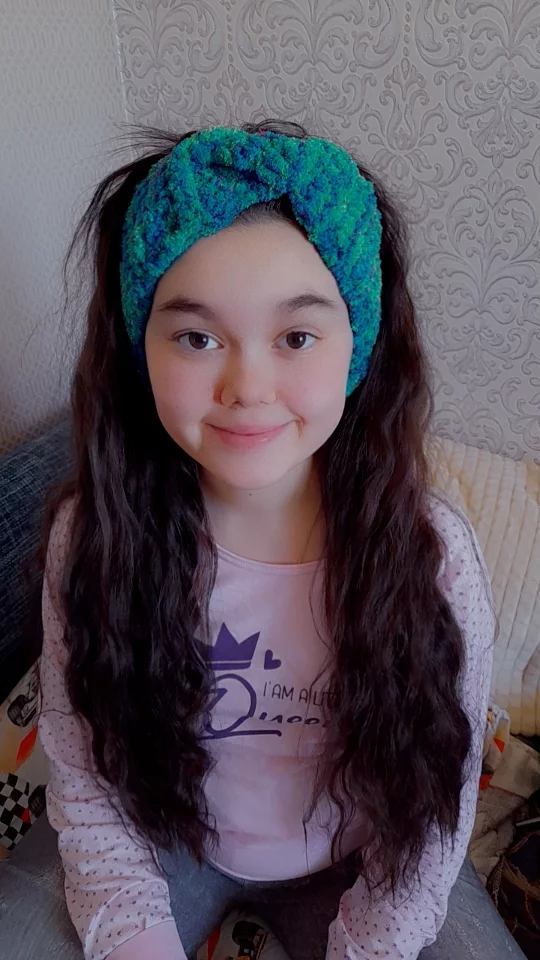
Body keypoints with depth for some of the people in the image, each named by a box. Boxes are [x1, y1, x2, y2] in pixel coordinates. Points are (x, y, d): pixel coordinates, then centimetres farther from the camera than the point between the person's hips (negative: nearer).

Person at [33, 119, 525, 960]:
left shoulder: (432, 553, -24)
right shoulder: (93, 536, -22)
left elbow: (433, 816, -12)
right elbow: (87, 793, -11)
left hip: (353, 863, 1)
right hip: (165, 838, 0)